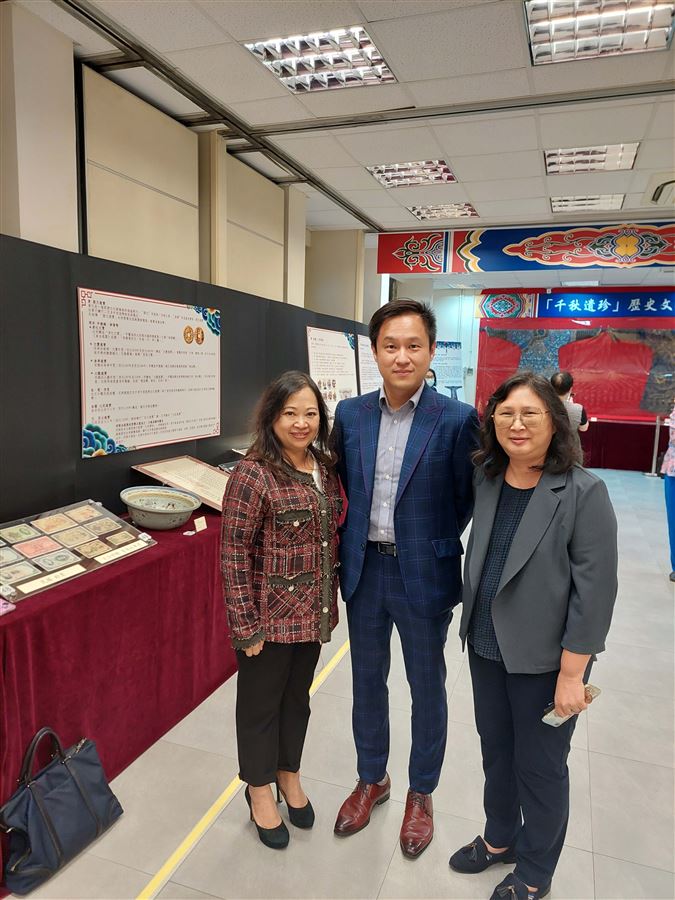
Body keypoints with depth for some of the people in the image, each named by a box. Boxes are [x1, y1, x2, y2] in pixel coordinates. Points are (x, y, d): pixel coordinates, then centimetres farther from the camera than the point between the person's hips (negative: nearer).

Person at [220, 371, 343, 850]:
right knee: (261, 702, 15)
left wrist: (331, 600, 12)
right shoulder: (253, 476, -19)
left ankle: (289, 774, 46)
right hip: (269, 616, -6)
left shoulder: (327, 469, 1)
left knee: (298, 695, 23)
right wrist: (246, 627, -16)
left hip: (314, 613, 6)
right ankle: (260, 789, 39)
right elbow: (234, 555, -18)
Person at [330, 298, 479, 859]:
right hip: (364, 570, 4)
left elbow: (468, 498, -4)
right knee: (367, 681, 20)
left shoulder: (457, 420, -14)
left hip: (423, 576, -3)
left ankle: (421, 792, 41)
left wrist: (432, 542, -1)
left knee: (427, 689, 16)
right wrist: (365, 532, 5)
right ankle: (372, 779, 45)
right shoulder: (351, 415, -2)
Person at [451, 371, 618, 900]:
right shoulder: (487, 478, -3)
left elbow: (595, 591, -18)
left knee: (540, 767, 15)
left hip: (544, 658, -5)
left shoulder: (584, 493, -19)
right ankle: (501, 838, 49)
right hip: (487, 648, 5)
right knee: (496, 751, 23)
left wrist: (572, 674, -16)